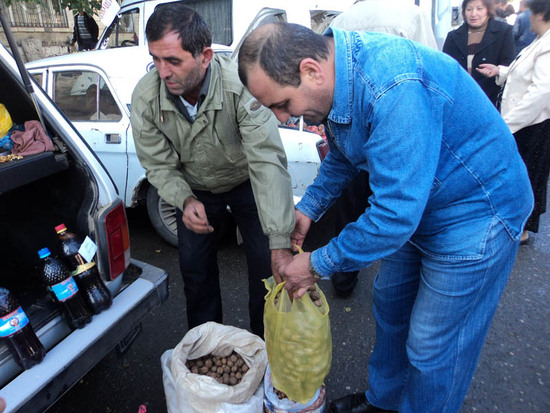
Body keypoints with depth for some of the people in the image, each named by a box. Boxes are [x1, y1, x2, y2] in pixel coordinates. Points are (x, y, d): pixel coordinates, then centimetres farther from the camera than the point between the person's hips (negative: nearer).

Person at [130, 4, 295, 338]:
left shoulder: (241, 85, -36)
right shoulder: (145, 98, -23)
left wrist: (280, 243, -47)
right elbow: (159, 164, -12)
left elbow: (268, 160, -41)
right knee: (196, 271, 11)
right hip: (194, 188, 3)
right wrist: (185, 200, -33)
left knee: (265, 265, 0)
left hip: (245, 181, -2)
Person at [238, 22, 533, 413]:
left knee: (433, 349, 3)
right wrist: (308, 208, 4)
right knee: (390, 306, 20)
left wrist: (317, 265, -21)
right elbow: (342, 156, 12)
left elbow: (395, 213, -34)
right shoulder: (337, 74, -5)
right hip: (416, 204, 9)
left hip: (475, 213, -8)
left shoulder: (394, 90, -36)